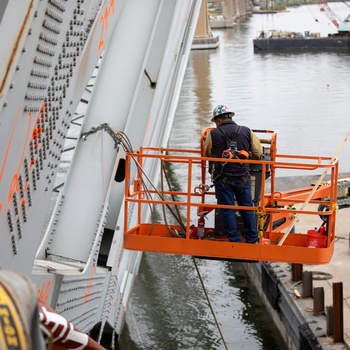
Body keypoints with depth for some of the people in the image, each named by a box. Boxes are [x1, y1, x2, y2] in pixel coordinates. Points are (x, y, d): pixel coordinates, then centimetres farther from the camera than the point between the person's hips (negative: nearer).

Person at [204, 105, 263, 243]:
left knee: (227, 210, 8)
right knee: (247, 207, 14)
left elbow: (207, 155, 8)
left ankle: (235, 240, 11)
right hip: (243, 177, 3)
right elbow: (258, 154, 2)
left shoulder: (212, 135, -7)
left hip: (223, 179, -2)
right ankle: (252, 239, 20)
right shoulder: (247, 132, -2)